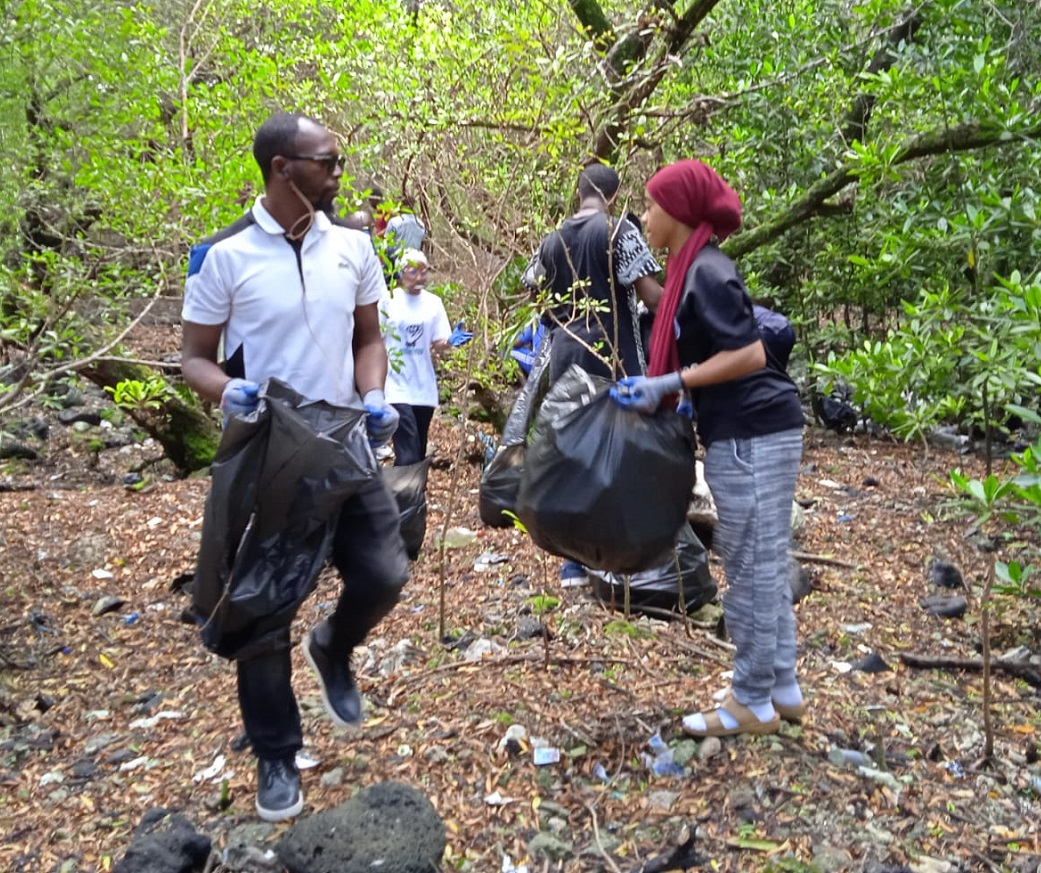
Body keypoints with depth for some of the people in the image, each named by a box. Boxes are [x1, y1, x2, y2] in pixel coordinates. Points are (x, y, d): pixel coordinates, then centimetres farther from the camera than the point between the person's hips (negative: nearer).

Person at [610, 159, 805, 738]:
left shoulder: (706, 272, -15)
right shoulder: (694, 270, 14)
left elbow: (749, 354, -20)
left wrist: (667, 384, -19)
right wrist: (660, 389, 16)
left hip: (752, 437, -10)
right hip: (754, 433, 10)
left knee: (751, 569, 1)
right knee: (767, 568, 16)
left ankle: (753, 703, 15)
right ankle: (784, 689, 29)